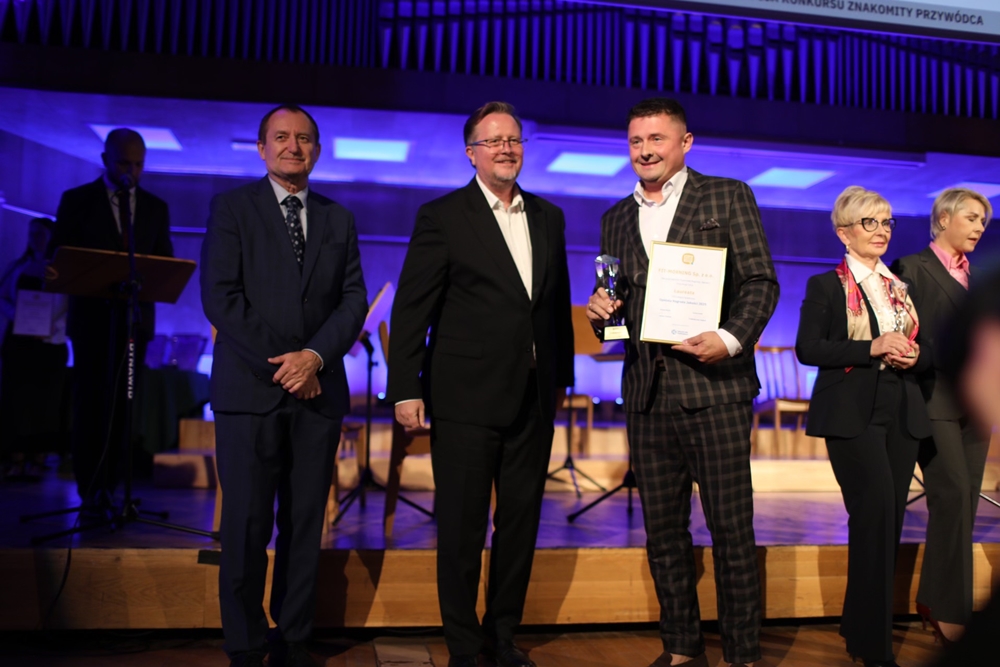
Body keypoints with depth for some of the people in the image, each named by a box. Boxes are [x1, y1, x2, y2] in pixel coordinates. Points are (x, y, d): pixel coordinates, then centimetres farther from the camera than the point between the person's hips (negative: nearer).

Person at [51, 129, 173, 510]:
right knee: (91, 404, -1)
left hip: (134, 317, 2)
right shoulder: (76, 200, 4)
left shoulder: (156, 207, 10)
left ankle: (107, 489, 13)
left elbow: (165, 263, 9)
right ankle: (91, 493, 4)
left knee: (121, 404, 5)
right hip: (92, 315, -2)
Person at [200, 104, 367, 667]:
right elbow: (220, 297, -5)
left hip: (318, 390, 3)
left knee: (306, 523, 7)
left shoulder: (339, 219, 14)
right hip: (251, 390, -3)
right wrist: (279, 365, -10)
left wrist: (315, 356, -10)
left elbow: (354, 299, 6)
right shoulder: (232, 208, 5)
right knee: (247, 525, 1)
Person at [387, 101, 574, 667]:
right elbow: (412, 309, -6)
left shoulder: (548, 217, 12)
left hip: (533, 397, 5)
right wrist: (406, 389, -11)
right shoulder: (442, 216, -3)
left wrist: (562, 375, 15)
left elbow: (558, 304, 15)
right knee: (462, 527, 5)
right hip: (466, 398, -5)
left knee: (522, 520, 13)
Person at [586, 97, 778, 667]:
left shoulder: (728, 197, 3)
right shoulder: (617, 219, 16)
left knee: (732, 530, 2)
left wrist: (732, 339, -20)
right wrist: (601, 312, -4)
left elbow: (762, 282, -3)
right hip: (647, 394, 5)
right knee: (663, 531, 11)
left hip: (715, 387, -4)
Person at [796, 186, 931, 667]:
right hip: (853, 415, -6)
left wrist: (912, 356, -3)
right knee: (877, 514, -14)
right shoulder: (826, 285, 0)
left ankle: (859, 624, 23)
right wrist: (872, 348, -18)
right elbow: (807, 348, -10)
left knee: (888, 519, 7)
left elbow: (923, 351, 21)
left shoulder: (900, 286, 18)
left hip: (902, 414, 6)